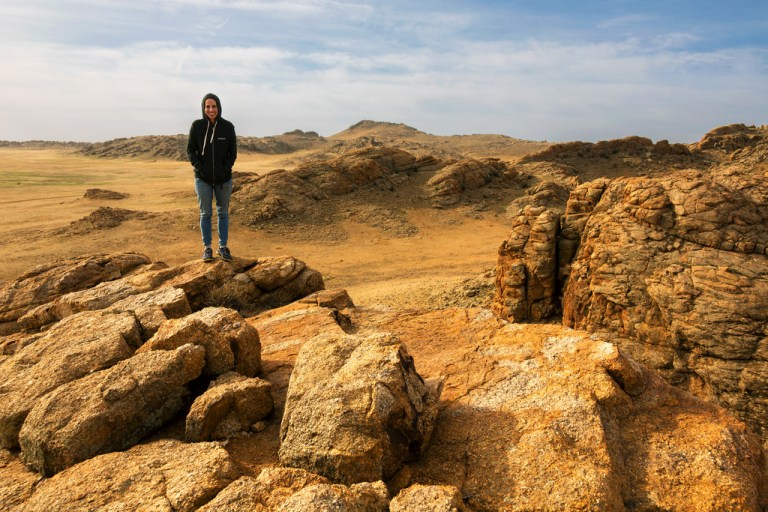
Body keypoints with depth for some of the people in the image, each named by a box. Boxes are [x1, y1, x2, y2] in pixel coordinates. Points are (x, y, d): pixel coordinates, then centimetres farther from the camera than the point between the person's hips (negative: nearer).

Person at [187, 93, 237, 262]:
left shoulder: (228, 127, -5)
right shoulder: (197, 125, -5)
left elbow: (233, 151, 1)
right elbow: (190, 149, 0)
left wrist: (226, 168, -11)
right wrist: (199, 167, -11)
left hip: (223, 178, 1)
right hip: (203, 178, -1)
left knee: (223, 213, 9)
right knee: (205, 213, 5)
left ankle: (223, 247, 20)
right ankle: (207, 248, 16)